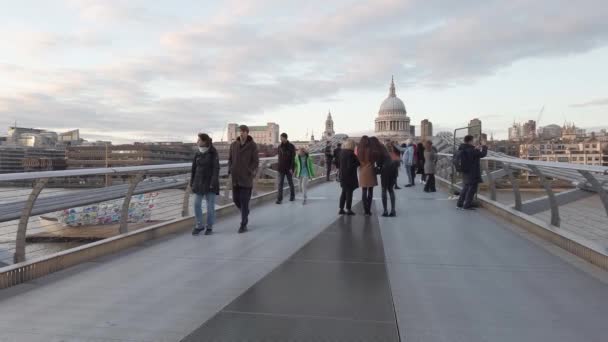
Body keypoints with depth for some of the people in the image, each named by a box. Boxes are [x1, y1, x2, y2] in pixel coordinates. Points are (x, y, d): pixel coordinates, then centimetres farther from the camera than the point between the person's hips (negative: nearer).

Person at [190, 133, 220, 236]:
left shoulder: (213, 153, -10)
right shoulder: (198, 153, 5)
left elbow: (216, 169, -13)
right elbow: (194, 169, 8)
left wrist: (213, 184, -20)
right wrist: (192, 183, 6)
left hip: (210, 182, -4)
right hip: (199, 182, 4)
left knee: (210, 205, 1)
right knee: (197, 204, -1)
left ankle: (209, 227, 14)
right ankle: (199, 226, 13)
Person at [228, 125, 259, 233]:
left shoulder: (253, 145, -7)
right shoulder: (234, 144, 4)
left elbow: (256, 161, -5)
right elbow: (230, 159, 12)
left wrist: (250, 173, -13)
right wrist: (230, 170, 0)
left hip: (246, 178, -4)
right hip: (235, 178, 4)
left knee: (244, 201, -3)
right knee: (236, 199, 9)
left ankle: (244, 224, 5)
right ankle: (245, 212, 39)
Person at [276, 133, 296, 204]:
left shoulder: (291, 146, -6)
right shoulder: (280, 146, 7)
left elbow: (293, 158, -9)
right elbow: (279, 157, 14)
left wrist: (291, 168, -15)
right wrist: (279, 166, 11)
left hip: (289, 168, -3)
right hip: (281, 169, 3)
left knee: (290, 183, 11)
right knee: (280, 184, -3)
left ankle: (292, 196, 28)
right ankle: (279, 199, -4)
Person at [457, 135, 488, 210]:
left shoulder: (461, 149, 5)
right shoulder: (471, 150, -22)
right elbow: (483, 154, -16)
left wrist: (476, 149, 13)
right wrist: (484, 146, 0)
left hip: (465, 172, 9)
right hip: (472, 173, -9)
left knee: (466, 187, 20)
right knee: (472, 188, 1)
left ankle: (460, 203, 23)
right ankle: (467, 205, 4)